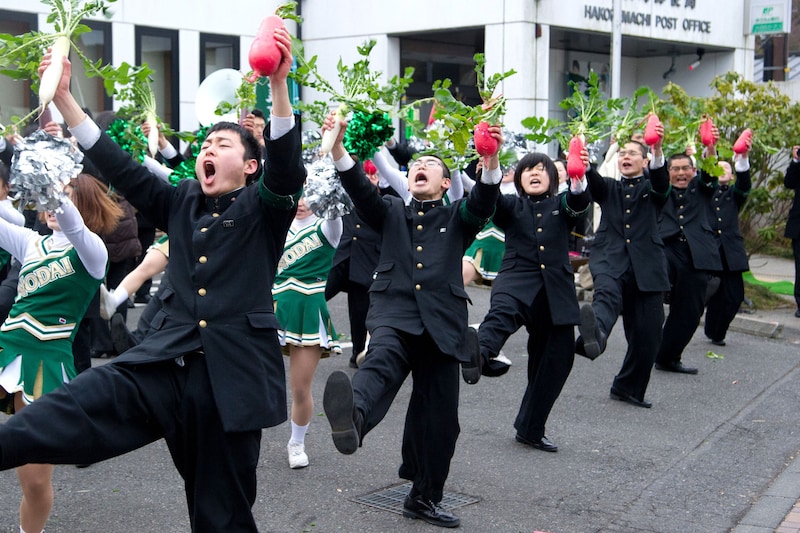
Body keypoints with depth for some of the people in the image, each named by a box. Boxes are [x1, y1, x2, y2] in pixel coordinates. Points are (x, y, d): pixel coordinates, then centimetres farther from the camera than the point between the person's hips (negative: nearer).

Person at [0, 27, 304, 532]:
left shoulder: (263, 207, 3)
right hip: (166, 363, 4)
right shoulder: (181, 202, 15)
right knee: (73, 408, -21)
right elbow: (118, 165, 11)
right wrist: (63, 95, 3)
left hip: (233, 375, -3)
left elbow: (287, 164, -16)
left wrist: (279, 85, -31)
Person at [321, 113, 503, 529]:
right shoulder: (391, 213, 19)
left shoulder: (458, 218, 16)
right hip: (395, 313, -1)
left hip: (441, 322, 1)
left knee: (439, 417, 4)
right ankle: (352, 419, -66)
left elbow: (483, 199, -5)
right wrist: (337, 145, -17)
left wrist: (491, 159, -27)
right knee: (381, 360, -35)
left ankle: (424, 497, 21)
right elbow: (359, 187, 1)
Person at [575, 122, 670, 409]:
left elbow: (661, 181, -7)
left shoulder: (651, 189, 17)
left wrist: (658, 150, -28)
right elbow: (593, 180, -2)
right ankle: (595, 335, -67)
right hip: (611, 258, -1)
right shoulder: (608, 188, 21)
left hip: (645, 265, 1)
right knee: (607, 292, -35)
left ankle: (629, 388, 19)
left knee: (647, 333, 1)